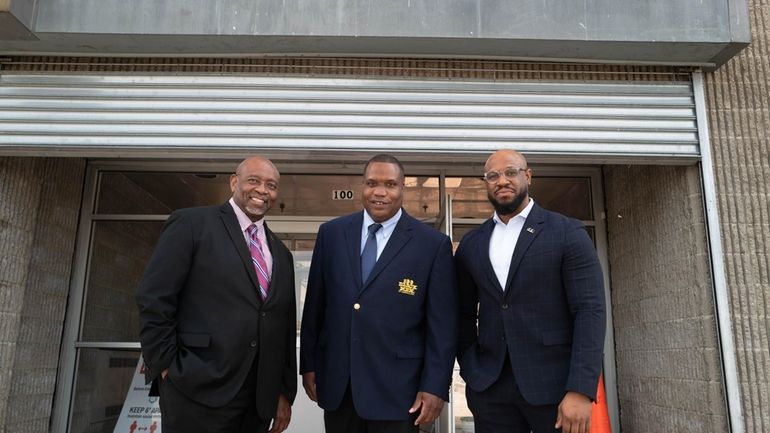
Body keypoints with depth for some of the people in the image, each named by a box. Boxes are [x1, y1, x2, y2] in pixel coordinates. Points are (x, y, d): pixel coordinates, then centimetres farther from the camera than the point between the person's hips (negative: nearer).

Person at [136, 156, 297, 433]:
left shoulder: (281, 254, 15)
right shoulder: (191, 223, -2)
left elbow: (285, 326, 14)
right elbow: (153, 299, -7)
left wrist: (285, 392, 10)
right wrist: (168, 367, -10)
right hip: (198, 393, -5)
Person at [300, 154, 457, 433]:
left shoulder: (433, 244, -6)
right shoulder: (331, 233, 3)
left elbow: (442, 324, -6)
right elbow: (315, 305, 8)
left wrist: (435, 387, -8)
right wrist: (308, 364, 8)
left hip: (396, 387, -2)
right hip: (336, 381, 3)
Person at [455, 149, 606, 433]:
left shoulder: (568, 233, -3)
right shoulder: (471, 245, 8)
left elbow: (590, 311, -9)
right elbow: (464, 314, 12)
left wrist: (581, 390, -16)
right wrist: (470, 372, 1)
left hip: (555, 385, -3)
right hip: (489, 387, 3)